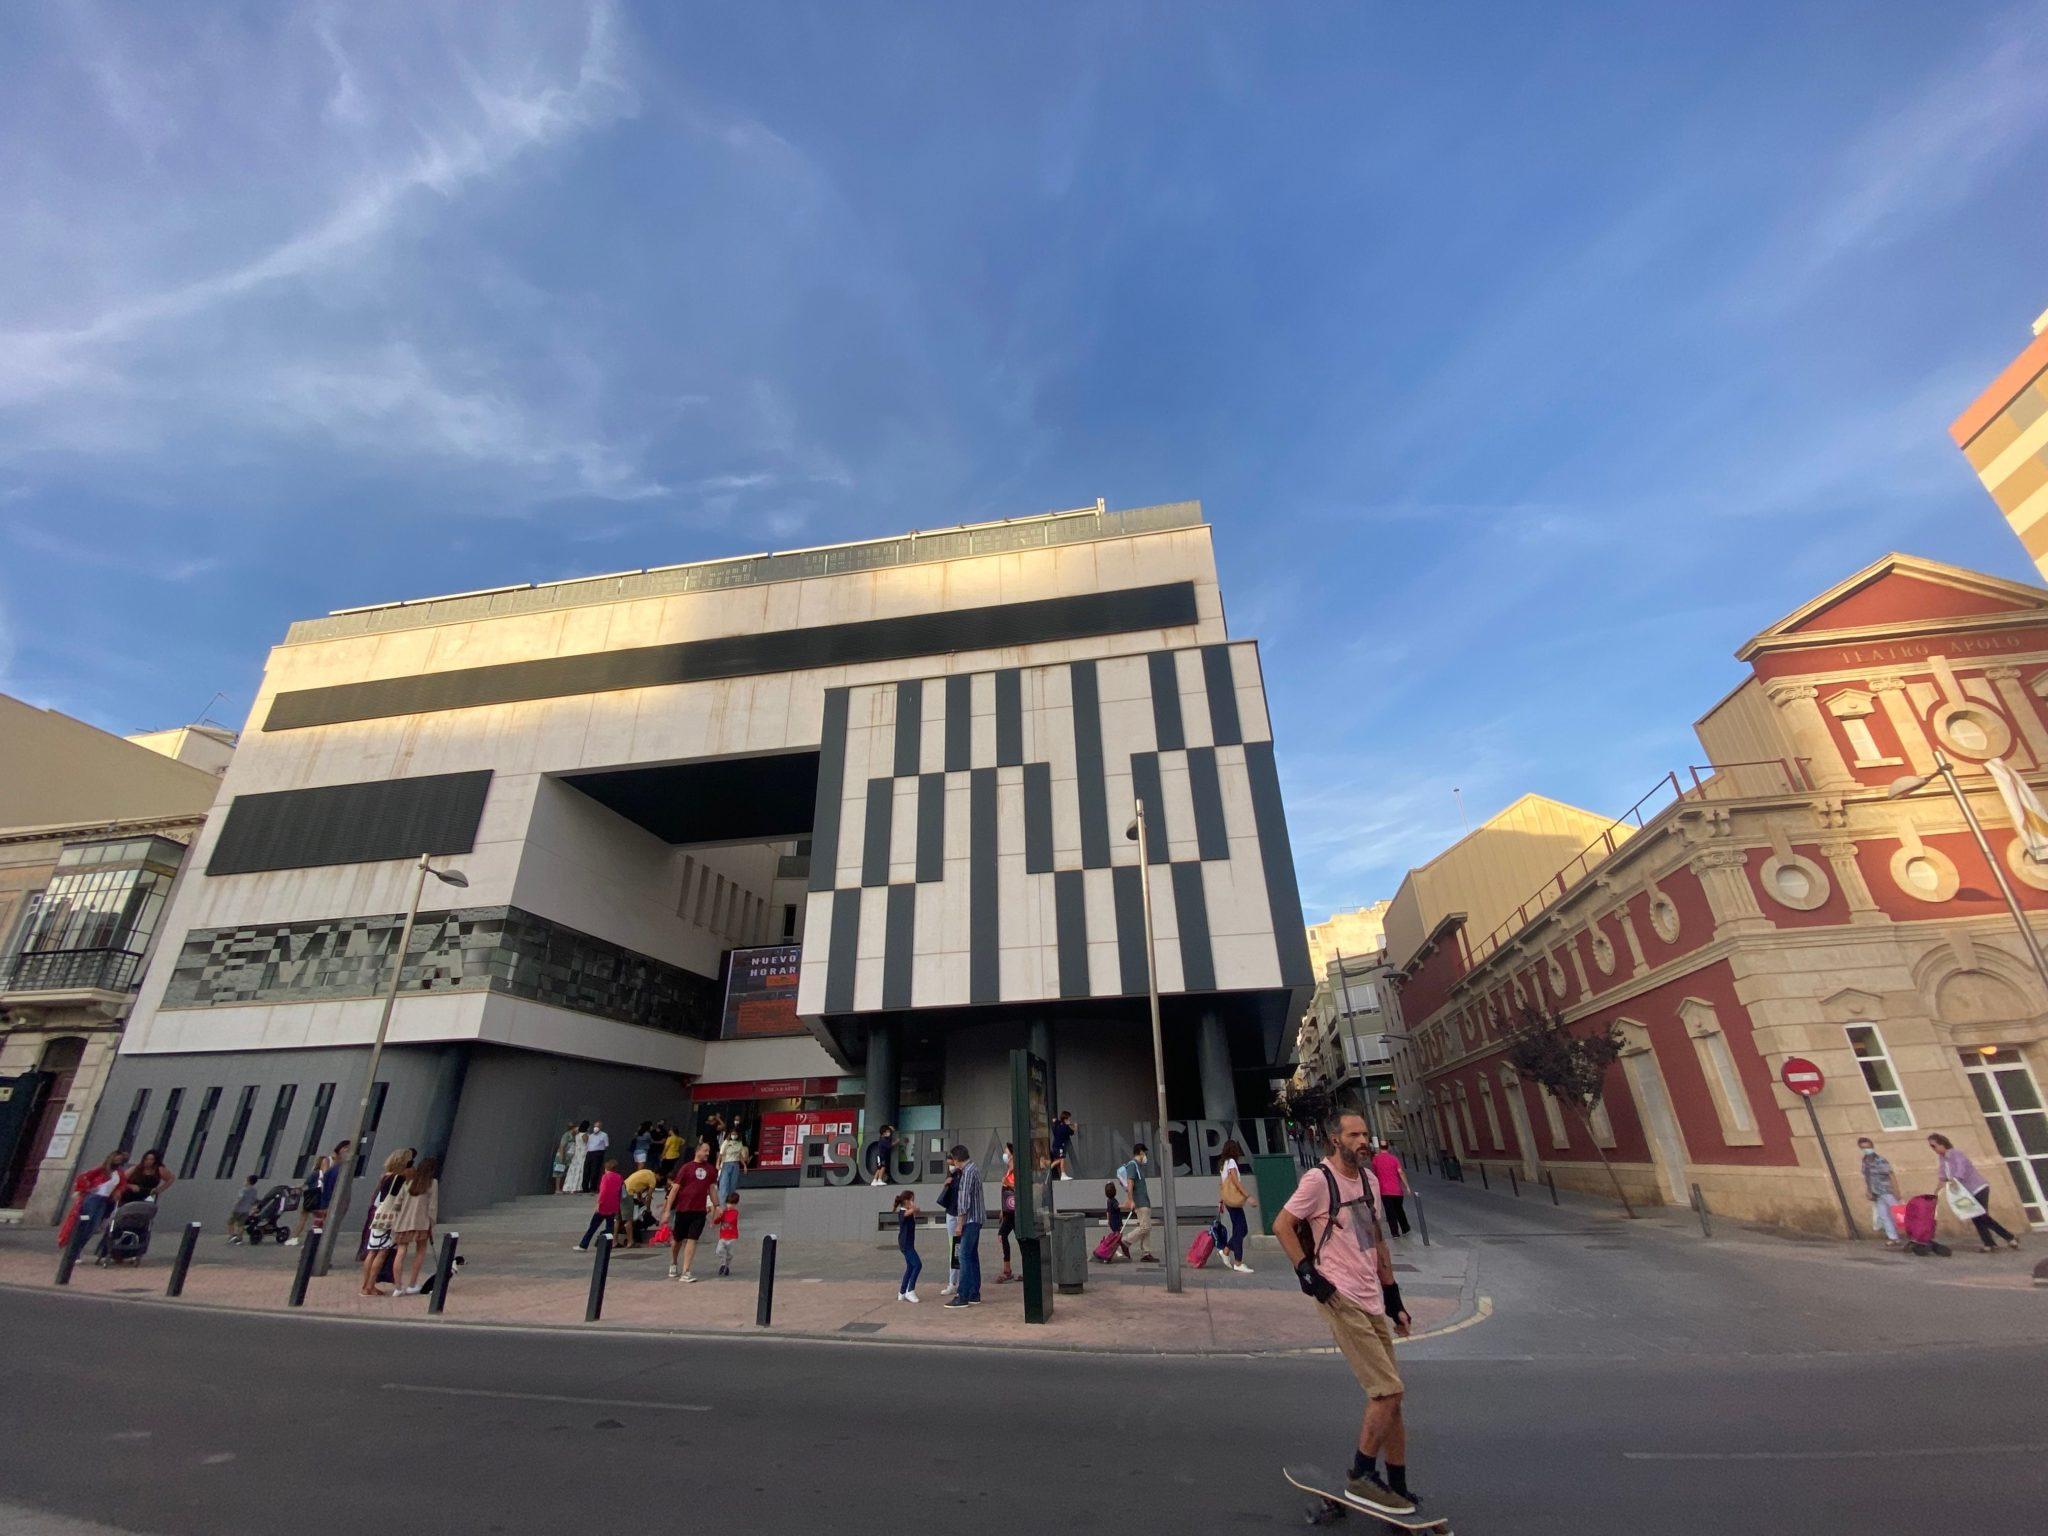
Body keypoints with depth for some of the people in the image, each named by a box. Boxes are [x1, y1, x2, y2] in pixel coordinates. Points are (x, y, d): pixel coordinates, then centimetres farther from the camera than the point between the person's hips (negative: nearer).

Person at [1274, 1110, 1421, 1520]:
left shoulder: (1369, 1179, 10)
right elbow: (1281, 1225, -11)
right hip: (1341, 1299, -7)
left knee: (1388, 1396, 11)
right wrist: (1308, 1272, -15)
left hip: (1372, 1300, 7)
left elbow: (1377, 1241, 18)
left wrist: (1393, 1298, 18)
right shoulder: (1319, 1179, -13)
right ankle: (1361, 1478, 10)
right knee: (1388, 1391, -7)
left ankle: (1396, 1487, 25)